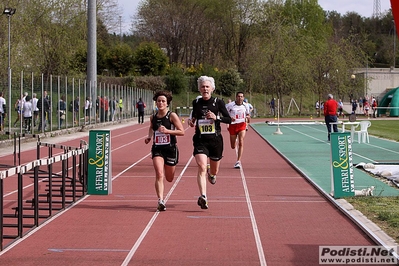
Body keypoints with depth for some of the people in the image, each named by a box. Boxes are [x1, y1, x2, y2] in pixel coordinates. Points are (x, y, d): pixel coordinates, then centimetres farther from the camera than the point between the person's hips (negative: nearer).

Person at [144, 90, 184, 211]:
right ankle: (160, 201, -22)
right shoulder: (153, 117, 5)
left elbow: (182, 132, -11)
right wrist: (149, 137, 9)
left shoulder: (172, 116, -8)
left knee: (169, 178, 12)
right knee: (159, 174, -19)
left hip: (170, 148, -2)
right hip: (157, 149, 2)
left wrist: (167, 131, -22)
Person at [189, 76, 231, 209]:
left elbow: (229, 119, -1)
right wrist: (192, 121, 2)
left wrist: (216, 118, -17)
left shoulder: (218, 102, -2)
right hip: (200, 140, 0)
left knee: (214, 171, 13)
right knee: (201, 167, -20)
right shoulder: (196, 103, 4)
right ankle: (203, 197, -27)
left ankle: (211, 173, 52)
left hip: (215, 139, 0)